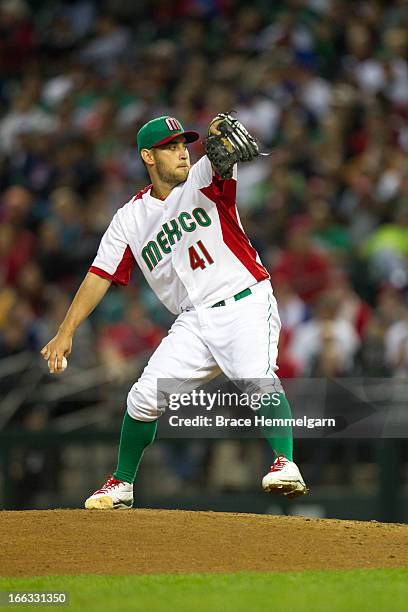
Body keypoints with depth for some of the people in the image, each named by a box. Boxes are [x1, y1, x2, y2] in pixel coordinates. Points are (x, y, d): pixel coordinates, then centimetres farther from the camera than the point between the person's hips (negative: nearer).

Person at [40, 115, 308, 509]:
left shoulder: (202, 180, 1)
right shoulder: (130, 218, 9)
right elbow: (100, 275, 7)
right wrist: (65, 333, -1)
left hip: (246, 304, -3)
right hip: (194, 321, 3)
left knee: (257, 378, -30)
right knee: (145, 397, -3)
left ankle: (285, 464, -32)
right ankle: (122, 485, 16)